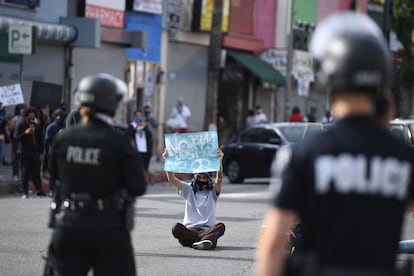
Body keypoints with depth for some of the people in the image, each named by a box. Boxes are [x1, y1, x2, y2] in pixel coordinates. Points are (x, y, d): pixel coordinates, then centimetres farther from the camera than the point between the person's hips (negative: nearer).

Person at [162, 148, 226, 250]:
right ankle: (208, 240, -44)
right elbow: (171, 179, 3)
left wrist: (219, 161, -26)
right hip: (189, 230, 1)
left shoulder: (213, 191, 12)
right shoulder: (189, 189, 15)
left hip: (207, 230, -1)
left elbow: (219, 179, -9)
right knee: (176, 227, -32)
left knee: (221, 226, -32)